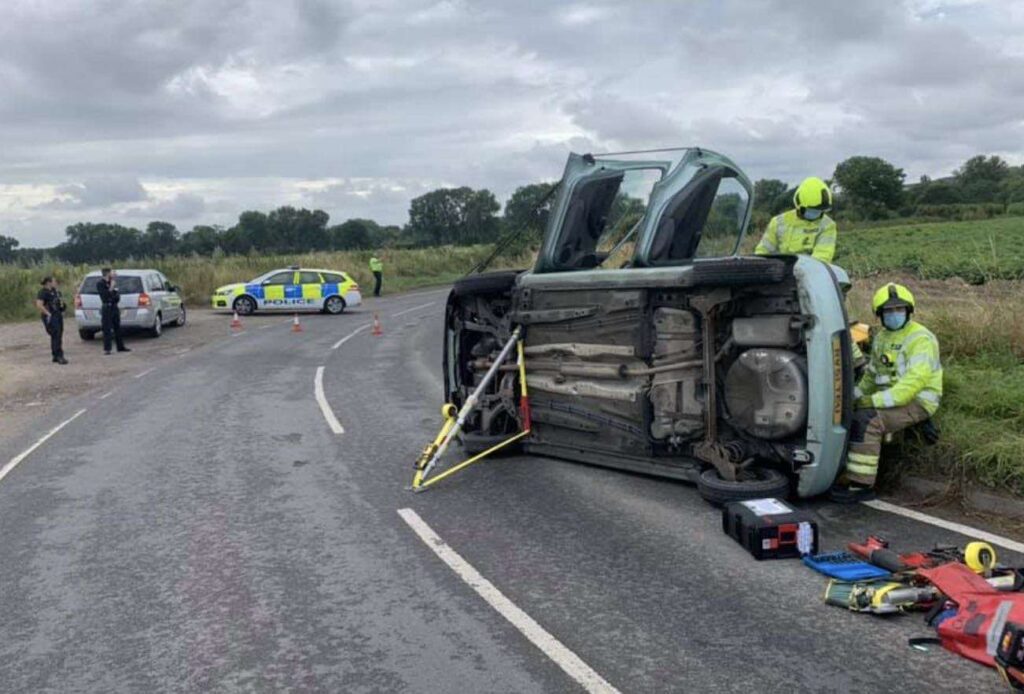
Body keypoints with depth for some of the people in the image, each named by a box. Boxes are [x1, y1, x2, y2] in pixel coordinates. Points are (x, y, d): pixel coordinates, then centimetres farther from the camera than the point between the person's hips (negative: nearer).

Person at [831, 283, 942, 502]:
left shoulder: (920, 338, -13)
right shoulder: (881, 338, 15)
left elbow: (914, 381, -24)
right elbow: (871, 375, 23)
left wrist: (876, 400, -28)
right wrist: (854, 396, 5)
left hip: (916, 402, -8)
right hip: (890, 399, 8)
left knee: (866, 420, -29)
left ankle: (861, 484, -24)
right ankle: (844, 476, -3)